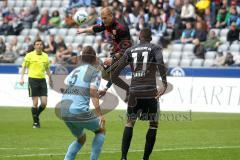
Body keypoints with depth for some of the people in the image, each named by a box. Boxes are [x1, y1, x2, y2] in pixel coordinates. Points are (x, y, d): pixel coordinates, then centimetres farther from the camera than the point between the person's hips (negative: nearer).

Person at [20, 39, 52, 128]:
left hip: (42, 80, 4)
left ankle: (36, 115, 24)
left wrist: (50, 79, 23)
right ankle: (36, 122, 8)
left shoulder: (45, 56, 10)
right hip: (33, 79, -4)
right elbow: (24, 67, 2)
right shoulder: (29, 55, -1)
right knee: (35, 103, -4)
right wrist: (22, 78, -7)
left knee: (44, 103, -3)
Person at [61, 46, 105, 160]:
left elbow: (65, 87, 16)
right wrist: (100, 115, -14)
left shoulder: (75, 70, 21)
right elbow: (93, 93, -10)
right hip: (80, 111, -6)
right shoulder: (95, 72, 2)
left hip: (64, 112, 6)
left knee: (81, 138, 27)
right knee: (100, 130, 19)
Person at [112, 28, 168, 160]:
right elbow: (160, 63, -17)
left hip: (134, 91, 3)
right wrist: (165, 84, -20)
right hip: (150, 91, -3)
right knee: (153, 124, 10)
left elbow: (116, 71, 7)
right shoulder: (155, 48, 5)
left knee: (130, 122, 15)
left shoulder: (130, 50, 13)